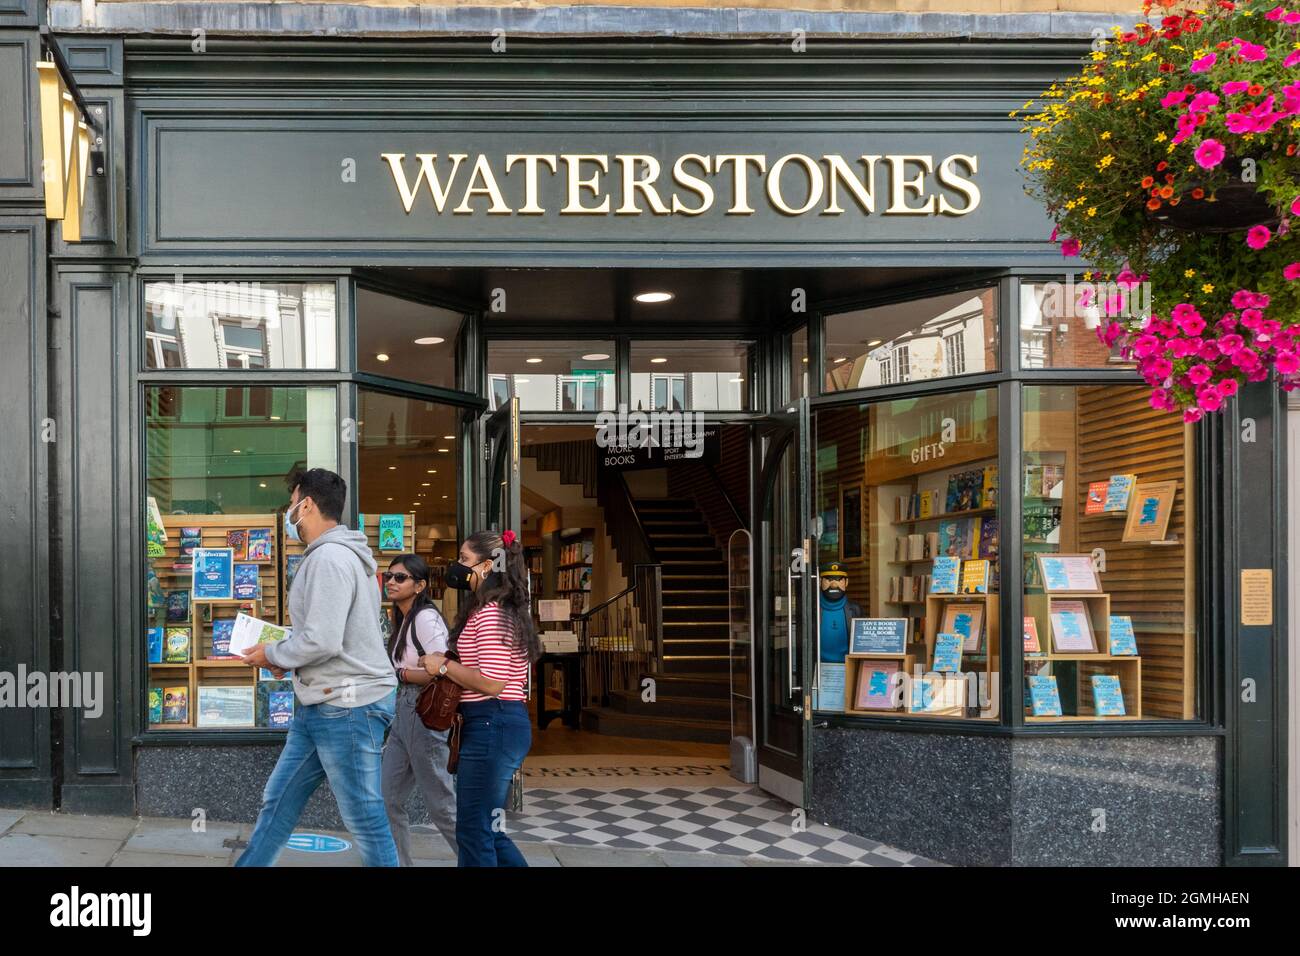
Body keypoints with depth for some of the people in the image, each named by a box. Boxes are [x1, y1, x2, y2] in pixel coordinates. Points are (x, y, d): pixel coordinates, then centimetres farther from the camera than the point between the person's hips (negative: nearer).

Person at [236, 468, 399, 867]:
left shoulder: (329, 557, -17)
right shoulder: (337, 554, 16)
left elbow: (322, 641, -24)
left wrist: (273, 655, -7)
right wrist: (286, 656, 11)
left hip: (348, 706, -11)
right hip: (323, 704, 11)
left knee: (364, 819, -3)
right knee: (278, 802, 15)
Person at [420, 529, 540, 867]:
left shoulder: (490, 614, -15)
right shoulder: (502, 610, 18)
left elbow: (491, 682, -23)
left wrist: (444, 666, -11)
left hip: (491, 726, -11)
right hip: (498, 724, 11)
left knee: (474, 832, -4)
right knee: (487, 828, 16)